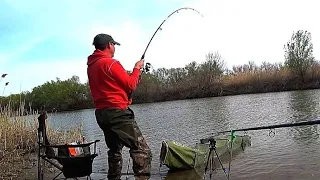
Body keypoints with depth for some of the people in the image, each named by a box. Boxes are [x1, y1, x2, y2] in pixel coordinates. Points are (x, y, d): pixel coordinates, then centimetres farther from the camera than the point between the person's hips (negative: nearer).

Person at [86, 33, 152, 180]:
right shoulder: (110, 63, -11)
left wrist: (133, 74, 17)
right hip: (117, 113, -9)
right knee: (142, 150, -9)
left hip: (101, 113, 9)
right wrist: (137, 68, 8)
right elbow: (131, 85, -7)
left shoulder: (91, 65, 13)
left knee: (115, 150, 22)